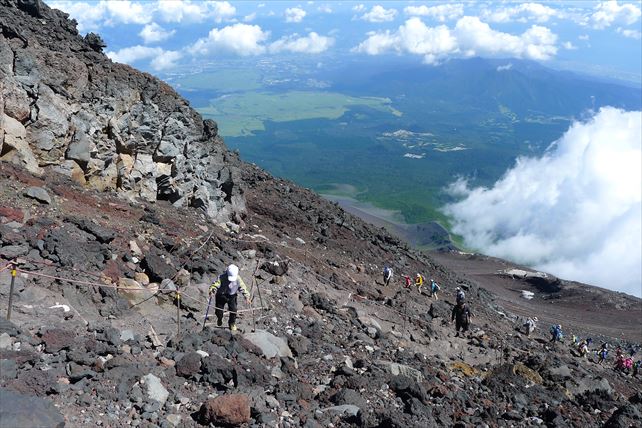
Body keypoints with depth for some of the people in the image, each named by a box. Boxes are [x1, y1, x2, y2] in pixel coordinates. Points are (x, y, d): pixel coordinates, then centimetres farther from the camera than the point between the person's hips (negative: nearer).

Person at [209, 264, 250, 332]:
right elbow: (216, 284, -35)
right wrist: (212, 289, -57)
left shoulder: (238, 279, -17)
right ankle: (219, 319, 44)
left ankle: (232, 323, 20)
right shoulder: (222, 278, -25)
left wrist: (246, 297, -23)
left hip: (232, 296, 1)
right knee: (219, 311, 6)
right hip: (221, 296, -1)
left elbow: (243, 287, -13)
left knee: (233, 310, -8)